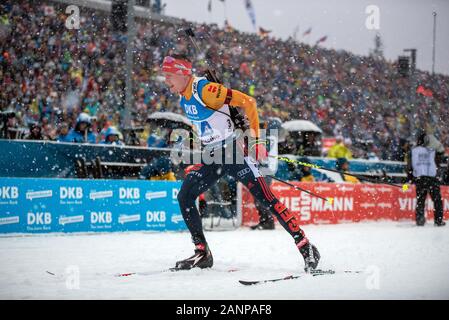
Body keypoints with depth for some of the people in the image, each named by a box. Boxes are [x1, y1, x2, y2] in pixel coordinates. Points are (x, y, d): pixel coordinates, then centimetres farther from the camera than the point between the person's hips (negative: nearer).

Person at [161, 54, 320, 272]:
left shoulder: (205, 90, -19)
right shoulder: (184, 97, 7)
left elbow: (247, 102, -21)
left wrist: (256, 139, -21)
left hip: (234, 151, -9)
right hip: (210, 157, 9)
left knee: (264, 197, -12)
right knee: (184, 197, 0)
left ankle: (305, 247, -7)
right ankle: (202, 254, 8)